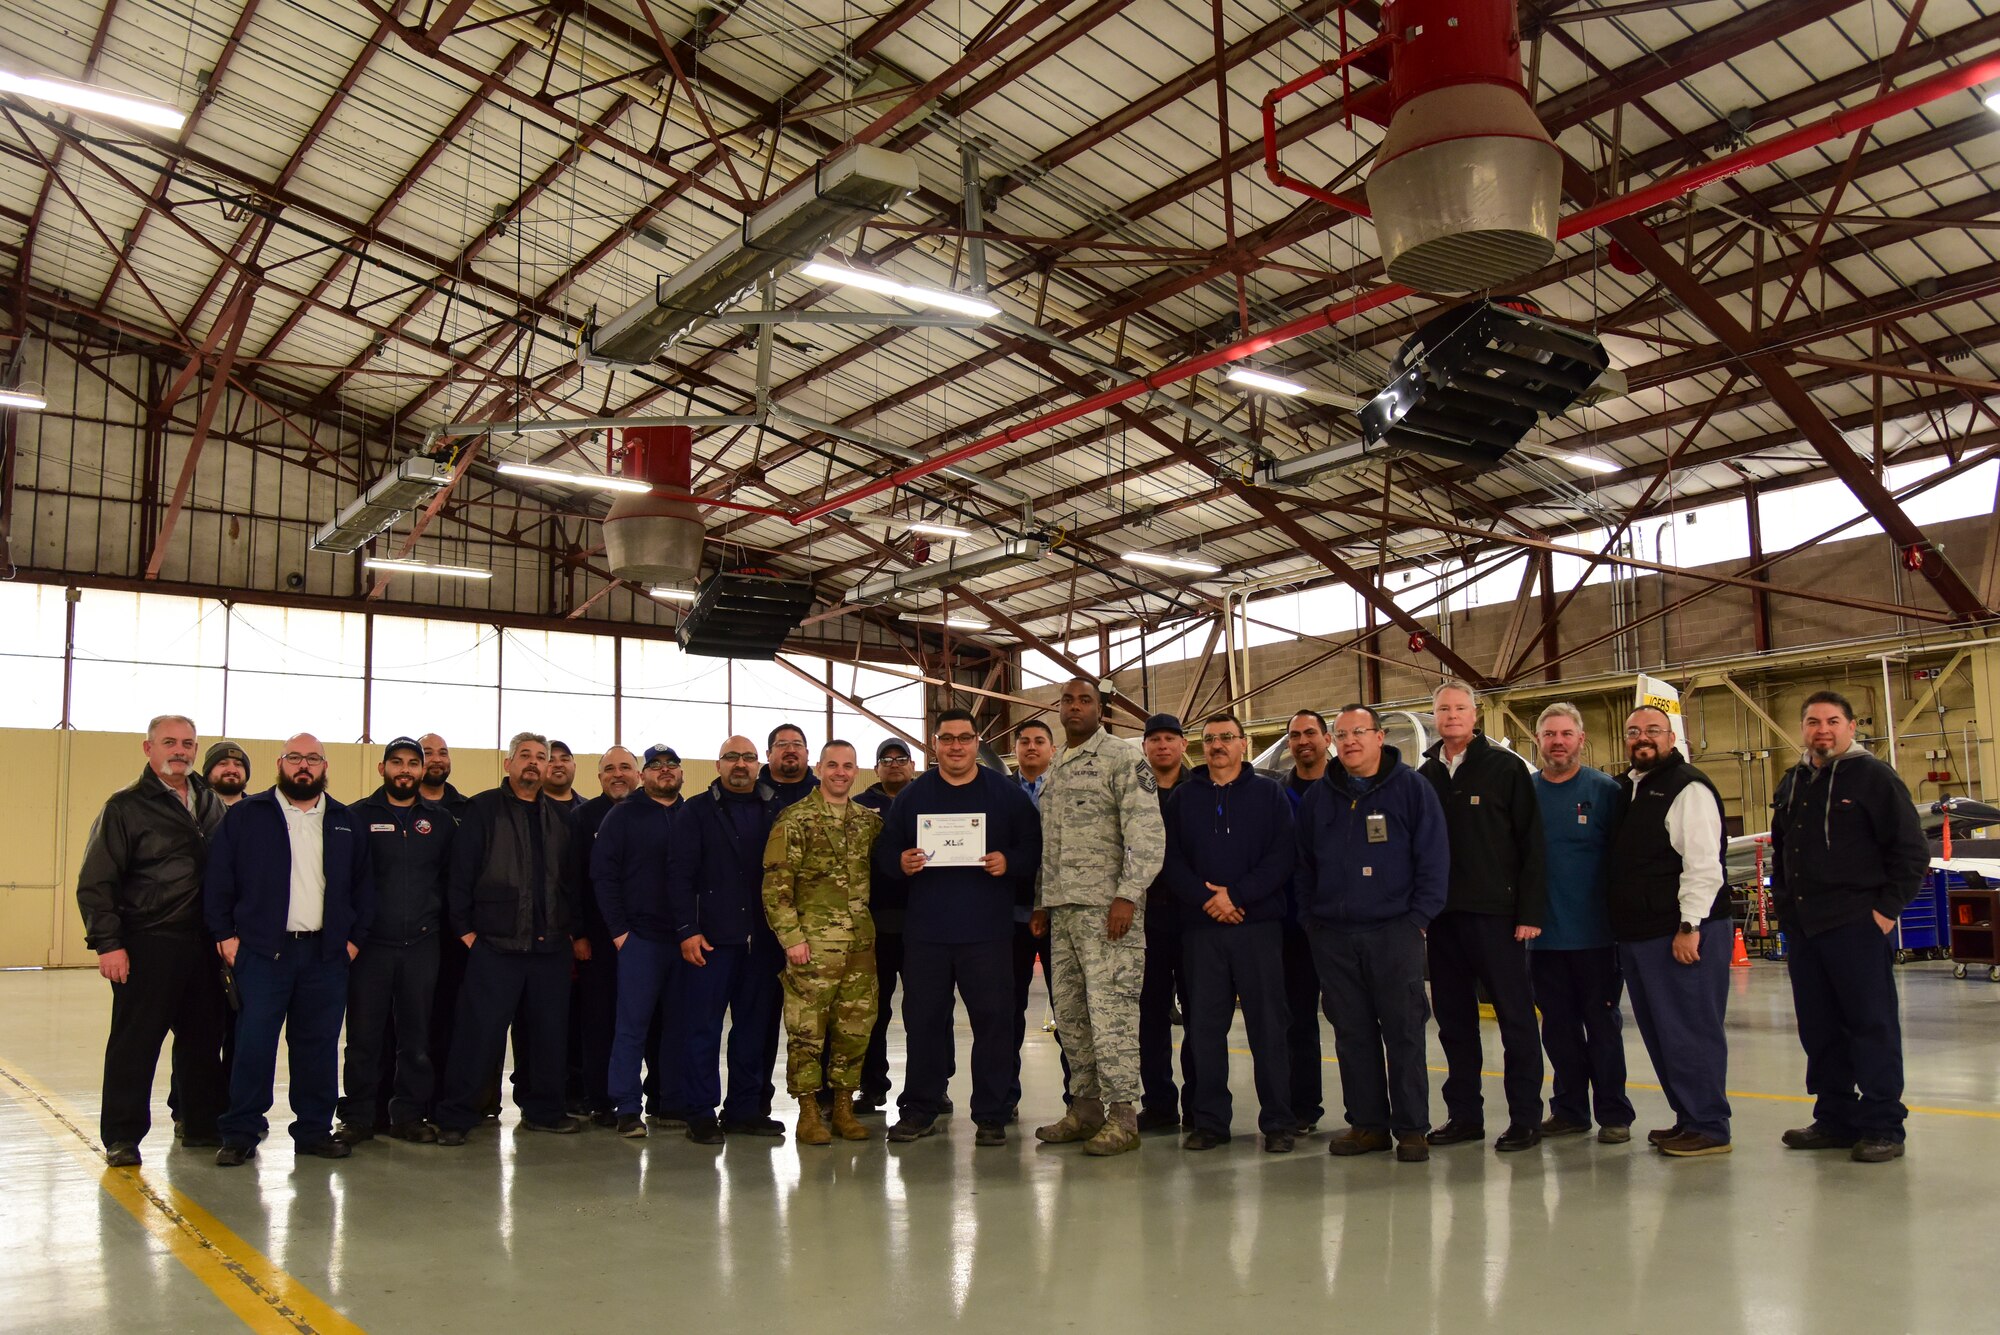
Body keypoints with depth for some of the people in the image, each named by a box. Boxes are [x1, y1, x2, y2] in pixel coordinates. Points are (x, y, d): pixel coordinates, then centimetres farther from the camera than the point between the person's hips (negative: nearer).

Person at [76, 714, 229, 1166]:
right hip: (148, 945, -5)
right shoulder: (125, 807, -3)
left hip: (203, 944, 5)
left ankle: (200, 1122, 23)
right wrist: (108, 943, -13)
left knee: (203, 1038, 11)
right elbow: (95, 882, -6)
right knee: (134, 1042, 1)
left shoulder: (210, 804, 12)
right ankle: (121, 1137, 11)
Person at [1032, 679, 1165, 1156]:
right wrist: (1041, 903, 18)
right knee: (1070, 1013, 10)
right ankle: (1086, 1106, 19)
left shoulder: (1123, 758, -5)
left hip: (1106, 906, -8)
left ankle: (1122, 1114, -2)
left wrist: (1127, 895, -20)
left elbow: (1146, 831, -13)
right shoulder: (1054, 770, 19)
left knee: (1110, 1008, -8)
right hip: (1063, 909, 8)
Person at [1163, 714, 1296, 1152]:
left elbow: (1282, 857, -3)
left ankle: (1278, 1121, 7)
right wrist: (1206, 899, -10)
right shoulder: (1183, 797, 12)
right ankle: (1208, 1120, 12)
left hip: (1259, 924, -2)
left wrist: (1236, 895, -13)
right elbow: (1171, 861, 5)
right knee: (1204, 1025, 4)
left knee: (1268, 1025, 0)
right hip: (1200, 927, 2)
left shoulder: (1270, 794, 6)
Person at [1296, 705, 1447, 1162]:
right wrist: (1309, 917, 7)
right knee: (1352, 1034, 8)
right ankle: (1367, 1123, 17)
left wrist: (1418, 918, -7)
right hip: (1332, 936, 4)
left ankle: (1411, 1128, 8)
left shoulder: (1412, 788, 1)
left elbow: (1434, 858, -1)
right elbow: (1303, 864, 16)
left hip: (1394, 932, -3)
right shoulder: (1318, 796, 12)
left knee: (1404, 1032, -1)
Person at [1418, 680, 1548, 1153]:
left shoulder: (1506, 768, -1)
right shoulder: (1425, 776, 12)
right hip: (1442, 916, 5)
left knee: (1516, 1017, 0)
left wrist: (1530, 910, -11)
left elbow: (1530, 843, -5)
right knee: (1454, 1021, 10)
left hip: (1496, 914, -5)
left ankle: (1525, 1118, 7)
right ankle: (1464, 1114, 18)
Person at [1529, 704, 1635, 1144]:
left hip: (1595, 931, -3)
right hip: (1544, 934, 3)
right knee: (1558, 1025, 11)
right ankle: (1570, 1110, 22)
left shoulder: (1606, 790, -2)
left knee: (1603, 1023, 5)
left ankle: (1614, 1114, 15)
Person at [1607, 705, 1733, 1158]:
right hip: (1639, 934, 9)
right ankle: (1688, 1118, 23)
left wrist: (1689, 925, -21)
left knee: (1689, 1031, -5)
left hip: (1684, 933, -9)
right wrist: (1620, 930, 20)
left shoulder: (1688, 788, -9)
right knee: (1659, 1031, 13)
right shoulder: (1627, 789, 18)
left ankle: (1708, 1127, 3)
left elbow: (1703, 863, -17)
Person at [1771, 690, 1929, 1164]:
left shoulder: (1874, 777, -4)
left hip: (1858, 927, -6)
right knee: (1819, 1030, 11)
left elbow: (1911, 851, -7)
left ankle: (1882, 1126, 6)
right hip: (1802, 928, 6)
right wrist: (1785, 904, 15)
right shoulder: (1792, 783, 15)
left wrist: (1887, 909, -11)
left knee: (1872, 1026, -1)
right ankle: (1835, 1119, 21)